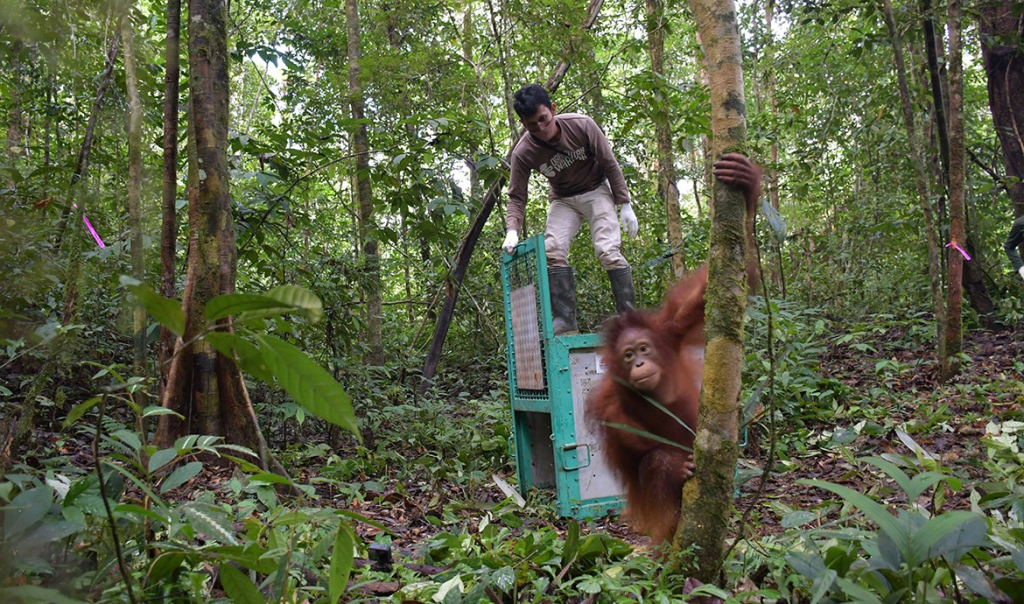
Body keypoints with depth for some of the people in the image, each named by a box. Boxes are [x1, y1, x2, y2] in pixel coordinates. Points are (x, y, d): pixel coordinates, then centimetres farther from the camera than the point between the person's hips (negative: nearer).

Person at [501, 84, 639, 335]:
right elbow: (517, 197, -14)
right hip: (563, 200, 2)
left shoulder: (582, 126, -24)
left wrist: (625, 205, -11)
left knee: (608, 250, -18)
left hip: (596, 191, -2)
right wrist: (512, 231, -31)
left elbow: (610, 165, -12)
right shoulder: (523, 152, -21)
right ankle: (565, 319, -14)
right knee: (553, 250, -18)